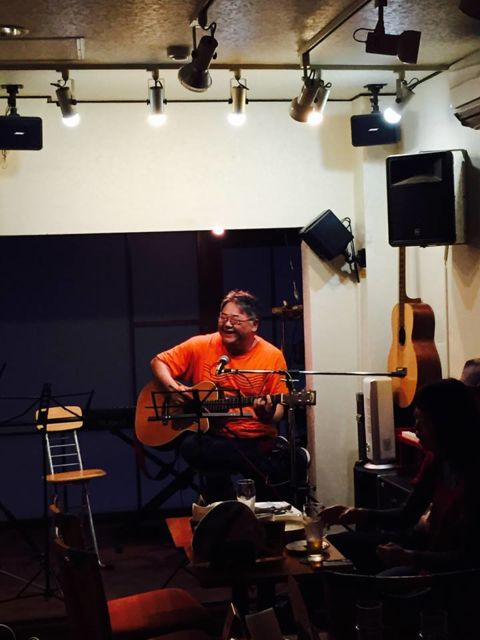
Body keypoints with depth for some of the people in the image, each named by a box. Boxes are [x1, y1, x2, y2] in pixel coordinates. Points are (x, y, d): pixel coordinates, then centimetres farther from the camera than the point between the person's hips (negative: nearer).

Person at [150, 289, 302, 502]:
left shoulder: (272, 357, -3)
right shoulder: (201, 346, 2)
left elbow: (278, 410, -3)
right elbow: (158, 362, 8)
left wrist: (268, 415, -27)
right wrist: (174, 388, -12)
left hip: (255, 442, -1)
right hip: (209, 436, 1)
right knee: (191, 445, -32)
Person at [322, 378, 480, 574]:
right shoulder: (436, 459, 1)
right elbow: (407, 515, 8)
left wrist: (409, 557, -29)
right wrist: (358, 515, -6)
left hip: (452, 568, -9)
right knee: (335, 544, 9)